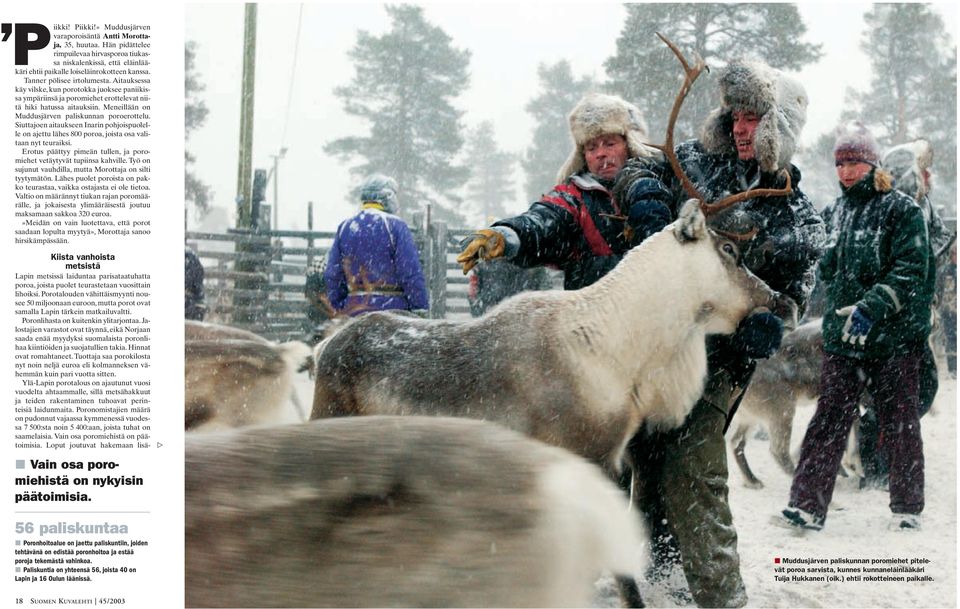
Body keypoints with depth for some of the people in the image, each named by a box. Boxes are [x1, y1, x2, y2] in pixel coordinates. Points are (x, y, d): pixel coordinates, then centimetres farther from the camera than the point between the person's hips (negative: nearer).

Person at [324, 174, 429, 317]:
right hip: (392, 306, -5)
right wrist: (420, 309, -6)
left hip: (354, 311, 5)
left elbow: (332, 275, 11)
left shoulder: (344, 227, 11)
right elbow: (411, 274, -10)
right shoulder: (395, 225, -6)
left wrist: (339, 310, 18)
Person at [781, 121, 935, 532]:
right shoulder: (841, 210, 14)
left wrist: (872, 307, -26)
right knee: (829, 418, 0)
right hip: (843, 337, 5)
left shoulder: (902, 209, -5)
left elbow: (912, 271, -15)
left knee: (899, 421, 5)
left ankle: (907, 509, 15)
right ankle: (807, 505, -1)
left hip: (895, 336, -5)